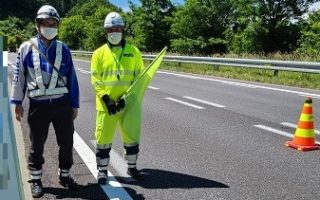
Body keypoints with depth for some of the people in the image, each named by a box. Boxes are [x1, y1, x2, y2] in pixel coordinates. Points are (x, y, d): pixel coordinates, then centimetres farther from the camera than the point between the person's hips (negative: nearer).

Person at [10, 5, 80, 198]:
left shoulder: (63, 49, 3)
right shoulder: (27, 48, -1)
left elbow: (72, 78, 6)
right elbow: (19, 76, 3)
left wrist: (74, 105, 6)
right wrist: (18, 102, -1)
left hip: (62, 104, 2)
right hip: (38, 105, -1)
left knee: (67, 143, 9)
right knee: (37, 146, 10)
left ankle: (65, 175, 29)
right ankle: (36, 180, 26)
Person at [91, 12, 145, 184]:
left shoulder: (134, 52, 4)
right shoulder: (99, 53, 2)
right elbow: (96, 79, -2)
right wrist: (106, 99, -15)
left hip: (129, 104, 1)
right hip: (106, 104, -1)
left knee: (132, 137, 11)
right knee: (103, 138, 5)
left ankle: (132, 167, 31)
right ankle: (102, 170, 23)